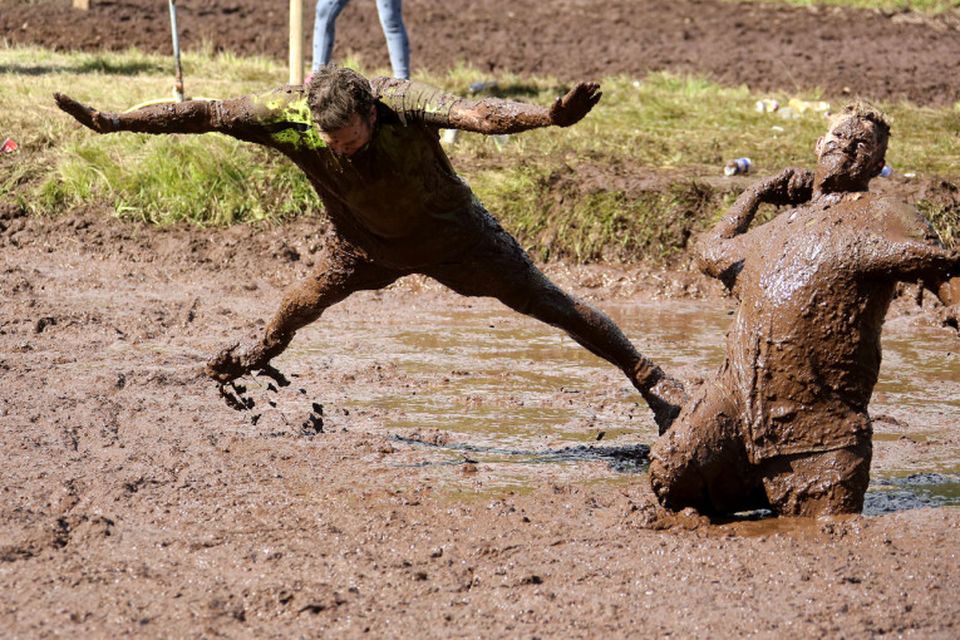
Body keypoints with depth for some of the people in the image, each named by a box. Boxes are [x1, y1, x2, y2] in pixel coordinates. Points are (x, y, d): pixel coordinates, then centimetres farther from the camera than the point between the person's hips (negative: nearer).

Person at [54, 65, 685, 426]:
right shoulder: (290, 114, -30)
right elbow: (206, 114, -23)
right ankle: (265, 349, 58)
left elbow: (475, 112, -57)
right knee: (307, 299, 22)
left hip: (452, 234, -4)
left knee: (546, 301, -3)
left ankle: (646, 374, 8)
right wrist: (114, 122, -25)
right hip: (368, 239, 4)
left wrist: (550, 115, -74)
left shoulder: (405, 103, -40)